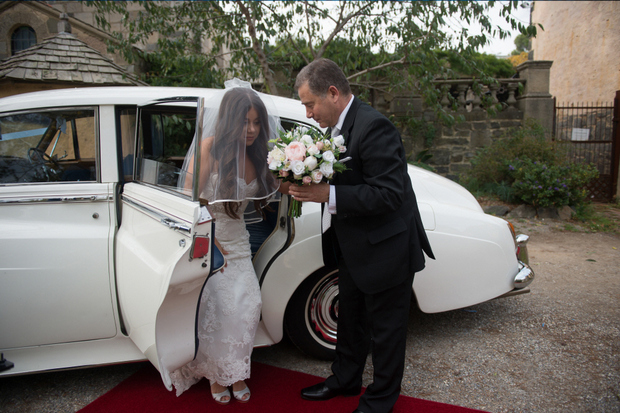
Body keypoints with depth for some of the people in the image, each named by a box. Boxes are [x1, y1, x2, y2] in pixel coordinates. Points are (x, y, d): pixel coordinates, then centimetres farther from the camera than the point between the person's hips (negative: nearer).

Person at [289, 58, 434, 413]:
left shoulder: (374, 127, -24)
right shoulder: (339, 126, 5)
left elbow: (388, 195, -29)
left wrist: (327, 195, -31)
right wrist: (307, 184, -4)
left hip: (385, 251, -9)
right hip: (354, 250, 9)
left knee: (385, 328, 11)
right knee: (350, 318, 24)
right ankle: (345, 380, 45)